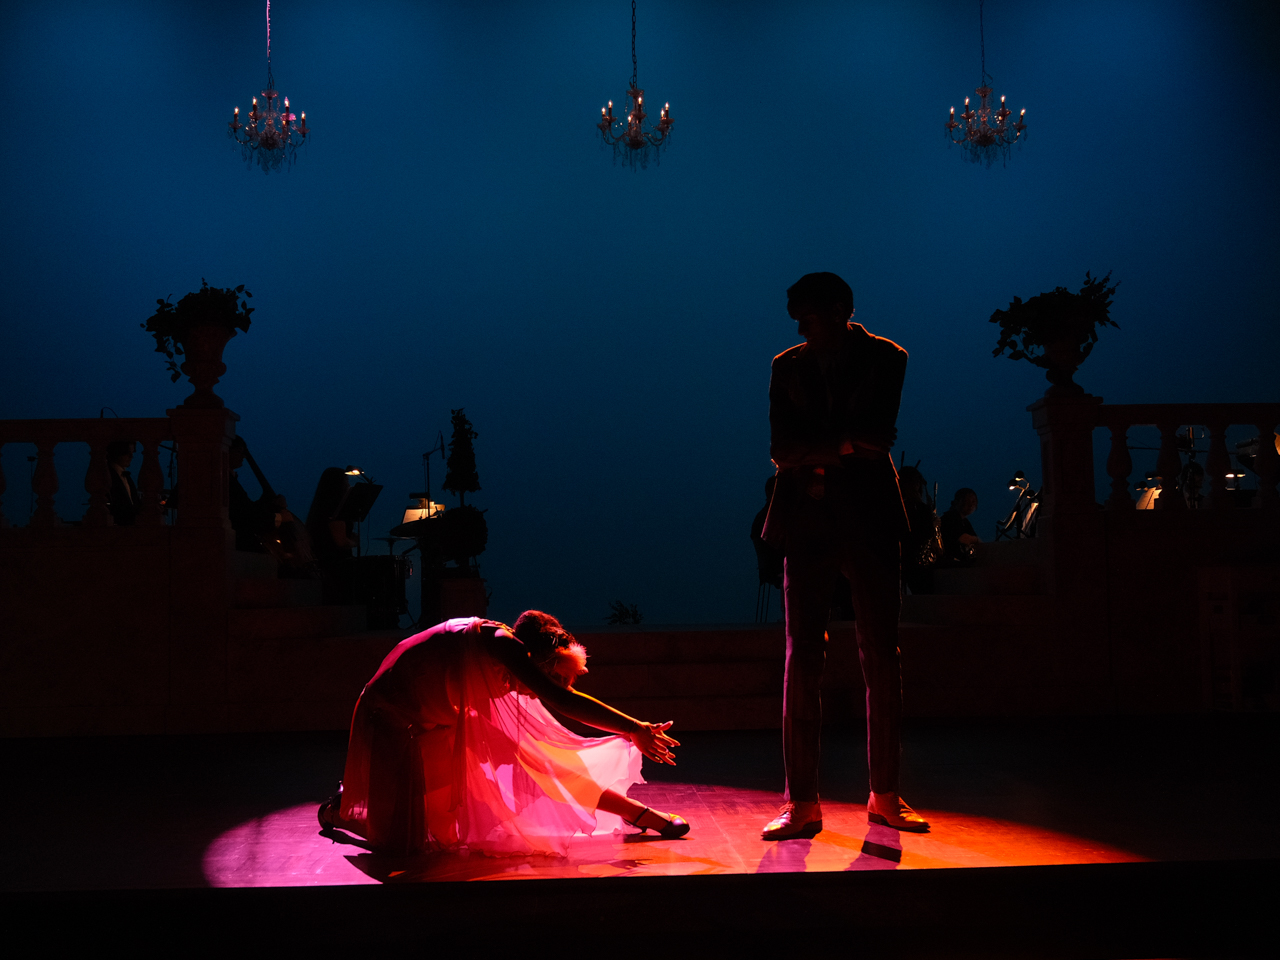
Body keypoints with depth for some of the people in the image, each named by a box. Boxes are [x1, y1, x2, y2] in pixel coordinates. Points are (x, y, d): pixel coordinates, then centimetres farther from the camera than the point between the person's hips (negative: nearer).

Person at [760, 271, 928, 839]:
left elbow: (879, 437, -7)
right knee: (802, 659, -3)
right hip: (808, 521, 1)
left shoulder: (885, 359, 4)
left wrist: (815, 451, -6)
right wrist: (843, 444, -10)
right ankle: (802, 803, 2)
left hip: (869, 519, -1)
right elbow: (781, 449, 1)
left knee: (882, 658, 2)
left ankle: (885, 796, 13)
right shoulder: (787, 366, 11)